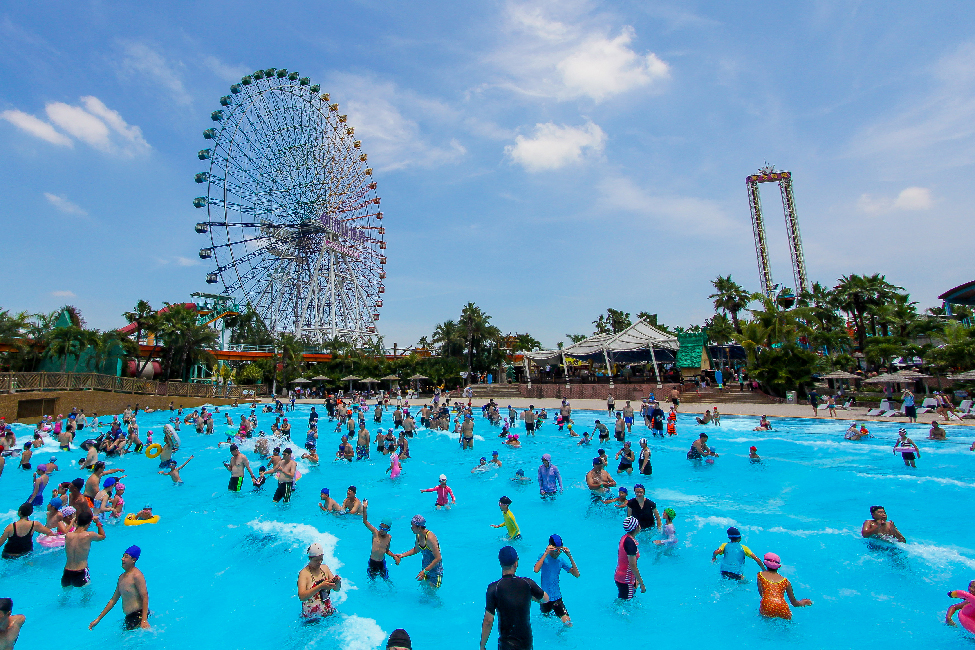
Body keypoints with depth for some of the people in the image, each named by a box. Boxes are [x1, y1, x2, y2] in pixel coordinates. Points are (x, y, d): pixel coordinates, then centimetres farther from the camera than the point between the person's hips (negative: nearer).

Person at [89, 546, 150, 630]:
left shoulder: (136, 575, -15)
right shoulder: (122, 577, 13)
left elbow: (145, 597, -20)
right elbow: (113, 600, 22)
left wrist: (144, 620, -26)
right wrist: (98, 619, 20)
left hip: (138, 615, -9)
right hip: (128, 617, 9)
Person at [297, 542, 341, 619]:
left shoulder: (325, 568, 6)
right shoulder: (304, 573, -9)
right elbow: (301, 597, -24)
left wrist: (337, 582, -12)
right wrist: (320, 587, -34)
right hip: (311, 617, -3)